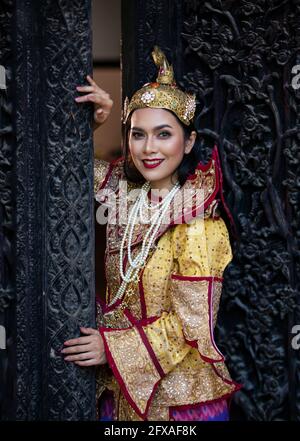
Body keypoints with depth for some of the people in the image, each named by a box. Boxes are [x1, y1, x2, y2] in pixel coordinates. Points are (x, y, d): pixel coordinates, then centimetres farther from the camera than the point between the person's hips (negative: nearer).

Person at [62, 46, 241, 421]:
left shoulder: (198, 223, -18)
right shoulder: (125, 195, -1)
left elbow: (190, 324, -18)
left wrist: (112, 346, -15)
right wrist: (92, 122, -6)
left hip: (180, 397, -5)